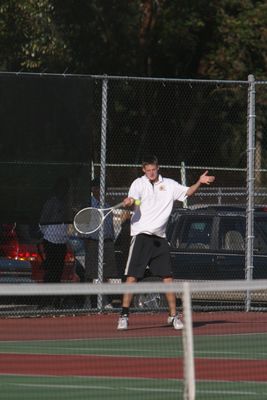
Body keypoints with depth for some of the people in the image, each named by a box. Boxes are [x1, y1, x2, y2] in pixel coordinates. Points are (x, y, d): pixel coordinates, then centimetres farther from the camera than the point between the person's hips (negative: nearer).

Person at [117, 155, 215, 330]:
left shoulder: (169, 185, 12)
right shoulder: (139, 183, 1)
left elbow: (188, 192, 11)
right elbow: (133, 198, -16)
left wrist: (200, 182, -7)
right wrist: (129, 201, -40)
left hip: (160, 238, 3)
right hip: (141, 235, -3)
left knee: (167, 277, 1)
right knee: (132, 276, -8)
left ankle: (173, 315, 10)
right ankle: (124, 315, -5)